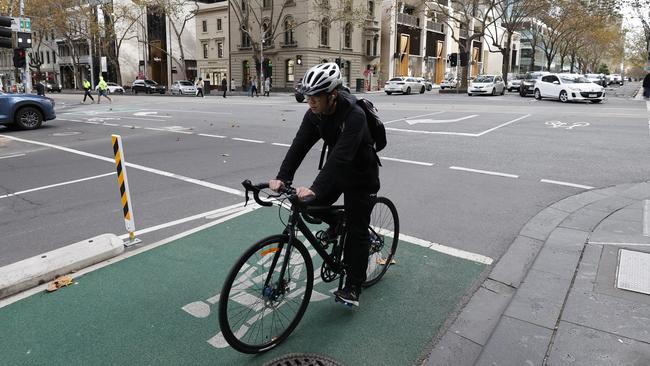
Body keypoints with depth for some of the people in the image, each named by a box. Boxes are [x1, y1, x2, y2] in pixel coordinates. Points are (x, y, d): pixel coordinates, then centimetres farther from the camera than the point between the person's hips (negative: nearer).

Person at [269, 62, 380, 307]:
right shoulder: (314, 114, -12)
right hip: (337, 169, 6)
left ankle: (353, 287, 12)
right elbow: (299, 146, -19)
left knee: (357, 230, -1)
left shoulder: (354, 115, -33)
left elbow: (341, 156, -42)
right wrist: (282, 178, -32)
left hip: (361, 176, -6)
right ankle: (336, 223, 29)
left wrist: (315, 189, -50)